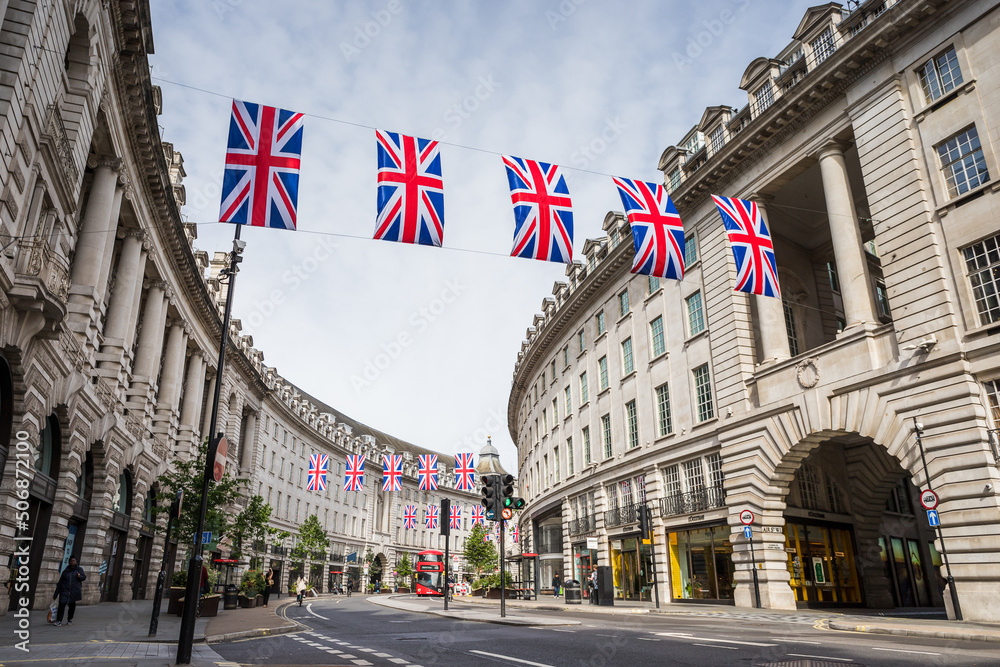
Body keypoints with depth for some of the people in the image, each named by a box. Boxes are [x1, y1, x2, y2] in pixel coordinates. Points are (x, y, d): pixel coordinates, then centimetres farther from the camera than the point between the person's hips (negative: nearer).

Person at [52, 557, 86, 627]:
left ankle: (70, 619, 22)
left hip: (74, 591, 0)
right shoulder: (65, 571, 8)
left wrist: (80, 576, -26)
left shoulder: (79, 569, 7)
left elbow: (84, 577, -1)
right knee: (62, 604, -13)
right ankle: (59, 621, -7)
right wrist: (56, 594, 9)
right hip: (65, 591, 0)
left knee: (72, 605, 6)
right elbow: (60, 583, 11)